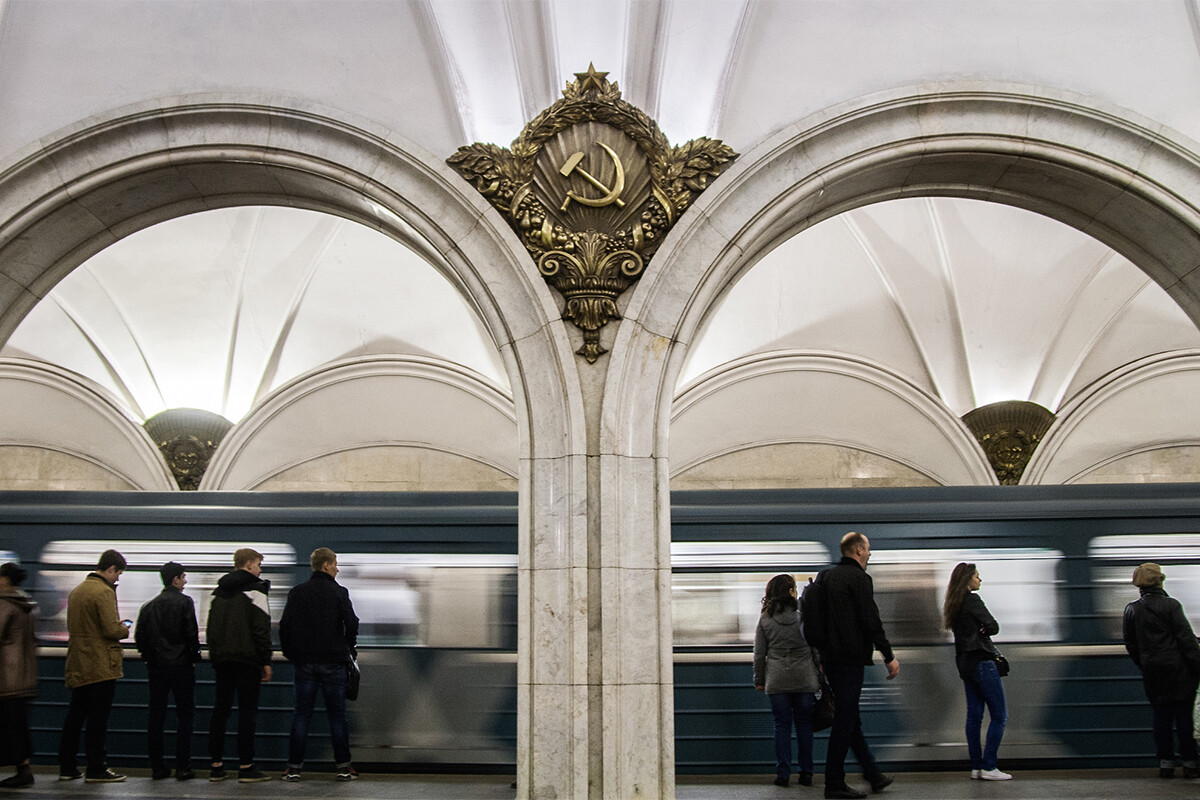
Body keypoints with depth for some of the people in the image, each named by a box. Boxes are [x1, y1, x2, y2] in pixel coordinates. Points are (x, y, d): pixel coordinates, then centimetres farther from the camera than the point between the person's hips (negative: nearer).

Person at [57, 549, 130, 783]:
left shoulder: (77, 591, 14)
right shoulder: (104, 592, -15)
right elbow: (111, 630, -21)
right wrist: (124, 629, 1)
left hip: (77, 665, 9)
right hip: (101, 665, -9)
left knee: (75, 715, 14)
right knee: (98, 718, -2)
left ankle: (66, 767, 20)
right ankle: (96, 770, 3)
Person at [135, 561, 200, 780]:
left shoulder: (149, 606, 8)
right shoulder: (184, 602, -8)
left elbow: (139, 636, 6)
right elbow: (191, 633, -14)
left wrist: (150, 657, 16)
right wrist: (194, 657, -1)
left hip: (156, 666, 5)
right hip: (181, 665, -5)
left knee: (156, 716, 9)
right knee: (185, 715, 1)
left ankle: (157, 767, 10)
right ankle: (182, 767, -1)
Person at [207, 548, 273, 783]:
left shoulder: (219, 591, 15)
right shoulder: (254, 589, -6)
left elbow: (210, 628, 17)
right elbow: (262, 629, -11)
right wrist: (266, 662, -8)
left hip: (220, 657, 6)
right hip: (247, 658, -6)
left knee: (220, 710, 10)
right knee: (247, 710, -3)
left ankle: (216, 766, 11)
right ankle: (246, 767, -5)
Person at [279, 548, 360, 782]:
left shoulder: (297, 593, 5)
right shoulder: (339, 592, -5)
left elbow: (284, 626, 5)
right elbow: (351, 624, -9)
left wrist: (290, 653, 16)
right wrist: (348, 649, 8)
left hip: (304, 663, 3)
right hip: (333, 662, -3)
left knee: (301, 715, 7)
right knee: (337, 715, 4)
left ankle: (294, 767, 6)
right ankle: (343, 766, 6)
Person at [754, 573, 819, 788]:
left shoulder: (765, 619, 0)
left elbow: (759, 654, 4)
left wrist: (759, 680, 13)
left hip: (777, 680, 0)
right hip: (804, 679, 0)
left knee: (782, 725, 7)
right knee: (804, 724, 8)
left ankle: (783, 773, 6)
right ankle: (806, 772, 11)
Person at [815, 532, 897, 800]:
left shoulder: (825, 576, 14)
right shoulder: (859, 578, -11)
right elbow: (871, 620, -15)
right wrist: (889, 656, -8)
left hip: (829, 657, 9)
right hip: (850, 657, -9)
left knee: (850, 718, 15)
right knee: (845, 720, -4)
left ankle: (873, 774, 26)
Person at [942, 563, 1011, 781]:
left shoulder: (954, 603, 14)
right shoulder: (972, 600, -13)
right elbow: (993, 627, -15)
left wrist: (978, 631, 0)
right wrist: (984, 630, 4)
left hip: (965, 663, 9)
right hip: (981, 662, -9)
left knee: (974, 715, 9)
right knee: (999, 716, -3)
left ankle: (976, 767, 11)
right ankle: (988, 767, -4)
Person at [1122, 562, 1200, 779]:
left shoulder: (1131, 609, 4)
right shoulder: (1170, 605, -9)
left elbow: (1130, 643, 9)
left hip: (1152, 671, 4)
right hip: (1178, 669, -4)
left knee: (1161, 717, 8)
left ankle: (1166, 763, 9)